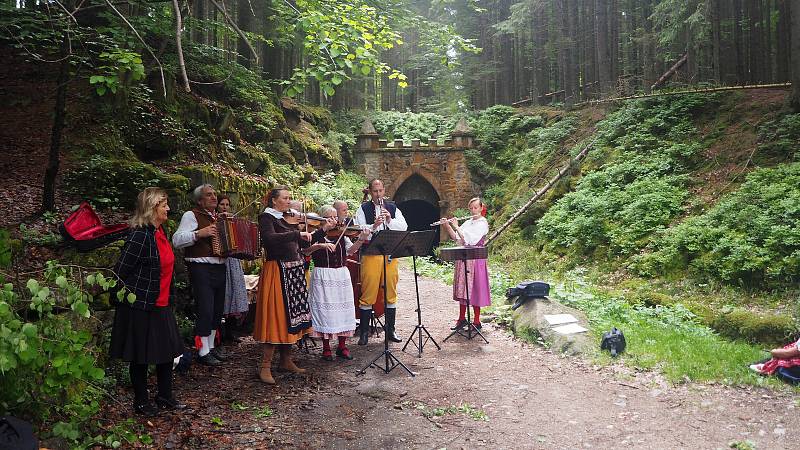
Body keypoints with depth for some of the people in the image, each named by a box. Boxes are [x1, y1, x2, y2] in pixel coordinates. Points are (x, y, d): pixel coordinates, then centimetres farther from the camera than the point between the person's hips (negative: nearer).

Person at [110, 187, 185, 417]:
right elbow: (121, 271, -18)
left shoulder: (159, 231, 8)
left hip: (161, 304, 9)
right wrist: (128, 298, -9)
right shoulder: (140, 235, -20)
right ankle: (141, 402, 23)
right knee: (141, 356, 7)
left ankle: (165, 397, 29)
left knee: (169, 350, 14)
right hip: (141, 306, -9)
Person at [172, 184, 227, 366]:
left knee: (217, 310, 12)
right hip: (201, 269, -8)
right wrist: (199, 233, -27)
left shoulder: (218, 218, 19)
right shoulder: (191, 216, -4)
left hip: (219, 268, 8)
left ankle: (211, 346, 25)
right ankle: (203, 352, 2)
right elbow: (176, 240, -16)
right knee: (205, 310, -8)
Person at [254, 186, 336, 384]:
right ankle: (265, 366, 1)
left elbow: (305, 242, 14)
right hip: (277, 271, -7)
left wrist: (323, 230, 4)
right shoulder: (266, 217, -4)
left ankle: (286, 360, 23)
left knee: (292, 316, 11)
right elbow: (270, 239, -24)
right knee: (276, 316, -6)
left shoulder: (289, 219, 16)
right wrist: (297, 234, -26)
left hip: (294, 271, 7)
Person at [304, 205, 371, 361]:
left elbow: (350, 250, -7)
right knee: (325, 311, 0)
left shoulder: (342, 234, 9)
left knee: (343, 310, 5)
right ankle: (326, 348, 13)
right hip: (322, 277, -3)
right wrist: (320, 245, -28)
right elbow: (304, 250, -14)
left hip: (342, 275, 3)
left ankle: (342, 346, 18)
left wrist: (361, 239, -23)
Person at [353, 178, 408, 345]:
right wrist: (374, 226, -21)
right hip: (371, 255, -3)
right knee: (368, 294, -1)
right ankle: (364, 332, 10)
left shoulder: (392, 207, 14)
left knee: (391, 293, 8)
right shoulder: (363, 209, 5)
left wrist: (390, 220, -11)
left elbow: (404, 227, 5)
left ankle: (391, 330, 20)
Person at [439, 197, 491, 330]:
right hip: (463, 258, 7)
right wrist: (447, 226, -1)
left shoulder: (483, 223, -8)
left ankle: (476, 322, 6)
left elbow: (469, 240, -19)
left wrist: (456, 226, -14)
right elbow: (455, 238, 10)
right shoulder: (468, 222, 13)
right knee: (462, 289, 11)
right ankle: (462, 318, 21)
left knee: (474, 290, -2)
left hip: (475, 260, -7)